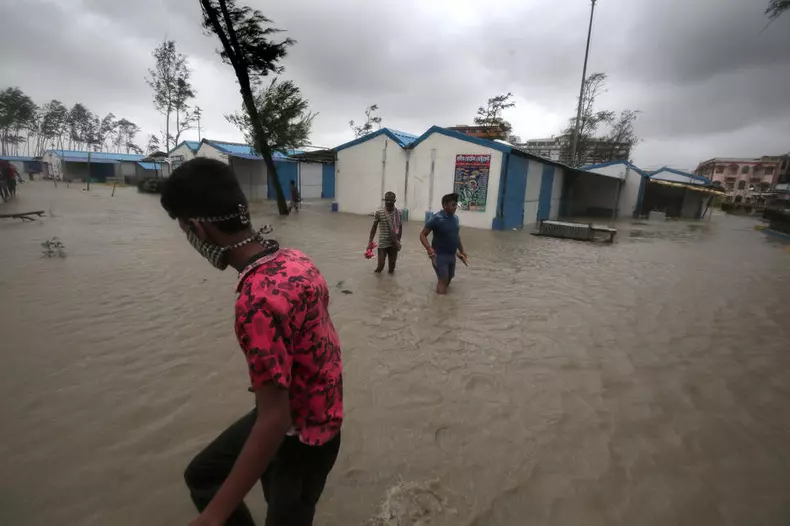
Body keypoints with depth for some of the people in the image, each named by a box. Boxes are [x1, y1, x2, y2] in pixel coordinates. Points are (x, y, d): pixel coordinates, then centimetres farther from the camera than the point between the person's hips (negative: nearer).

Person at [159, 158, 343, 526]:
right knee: (202, 474, 21)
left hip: (302, 433, -8)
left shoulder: (256, 301, -35)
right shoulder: (295, 259, -8)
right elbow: (321, 333, 6)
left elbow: (275, 420, -31)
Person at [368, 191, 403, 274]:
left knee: (392, 264, 8)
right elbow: (374, 227, -1)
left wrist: (398, 241, 7)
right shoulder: (379, 212, -8)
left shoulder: (398, 213, -2)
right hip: (382, 243, -2)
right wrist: (370, 241, -3)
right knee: (381, 265, -3)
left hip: (393, 244, 2)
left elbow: (400, 227, 8)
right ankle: (379, 269, 31)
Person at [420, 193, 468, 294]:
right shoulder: (436, 218, -17)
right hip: (440, 255, -7)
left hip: (452, 255, 7)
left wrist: (462, 251, 20)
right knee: (443, 282, -4)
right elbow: (422, 234, -16)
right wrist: (429, 248, -31)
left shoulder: (455, 218, 4)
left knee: (449, 279, 20)